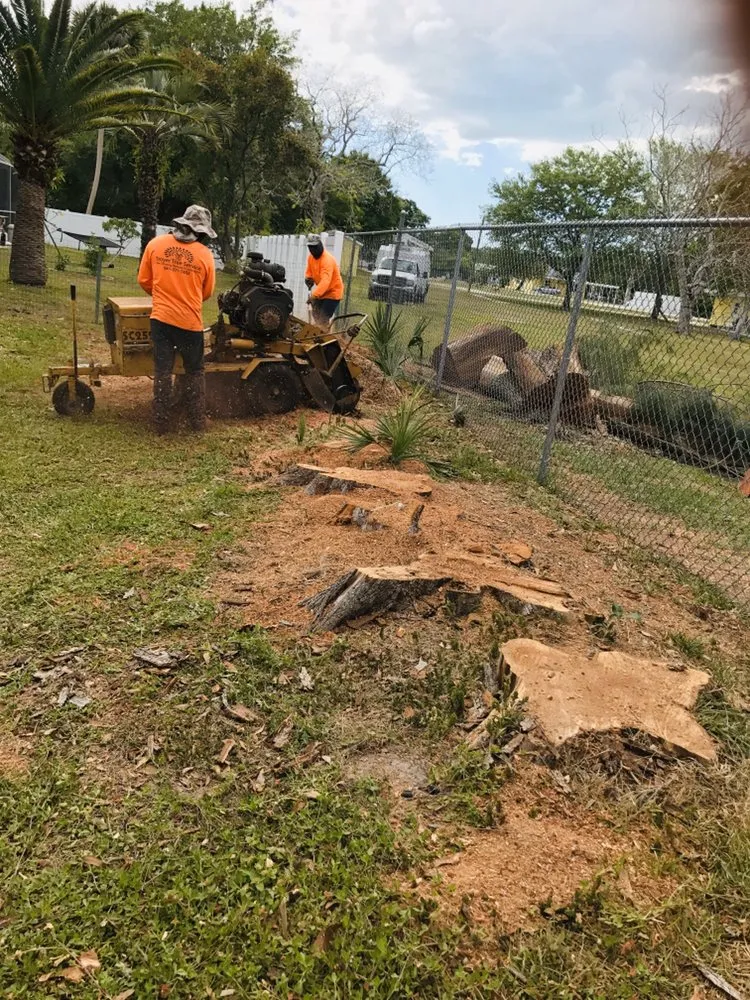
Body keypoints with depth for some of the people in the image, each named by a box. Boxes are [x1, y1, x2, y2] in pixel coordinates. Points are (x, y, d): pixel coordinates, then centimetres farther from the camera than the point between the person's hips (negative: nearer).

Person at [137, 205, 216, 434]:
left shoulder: (155, 244, -1)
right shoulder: (204, 254, -6)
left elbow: (144, 281, 6)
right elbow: (207, 292, 5)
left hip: (161, 317, 2)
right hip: (190, 321, -2)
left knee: (162, 371, 8)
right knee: (195, 372, 14)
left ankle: (161, 423, 12)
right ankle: (198, 421, 18)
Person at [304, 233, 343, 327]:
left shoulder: (327, 260, -29)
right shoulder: (311, 257, -1)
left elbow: (325, 281, -42)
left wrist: (314, 296, -52)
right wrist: (308, 278, -8)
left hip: (333, 292, -9)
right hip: (321, 292, 9)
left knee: (323, 320, -16)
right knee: (316, 317, 14)